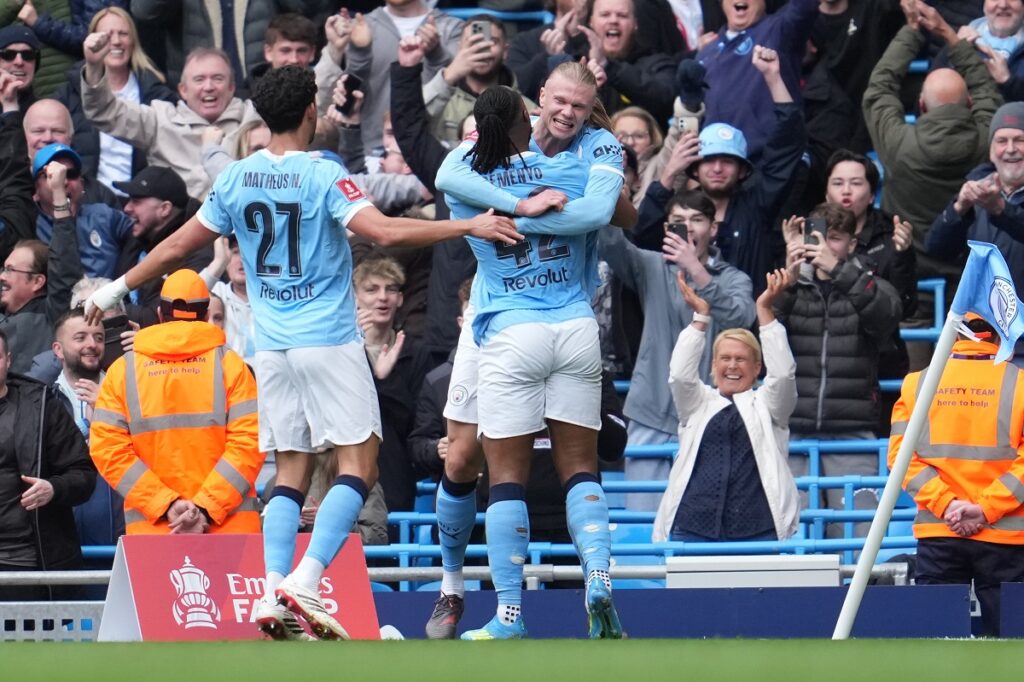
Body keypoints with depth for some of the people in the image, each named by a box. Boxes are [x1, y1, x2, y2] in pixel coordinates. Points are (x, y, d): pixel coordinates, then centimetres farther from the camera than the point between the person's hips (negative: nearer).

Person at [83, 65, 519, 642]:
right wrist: (467, 227, -17)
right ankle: (305, 581, -19)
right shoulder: (323, 176, -10)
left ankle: (274, 594, -4)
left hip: (273, 345, 6)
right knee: (359, 463, -4)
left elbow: (179, 246, 13)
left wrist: (119, 287, 27)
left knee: (292, 469, 9)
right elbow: (385, 231, -21)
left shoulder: (237, 179, 5)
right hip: (329, 337, -6)